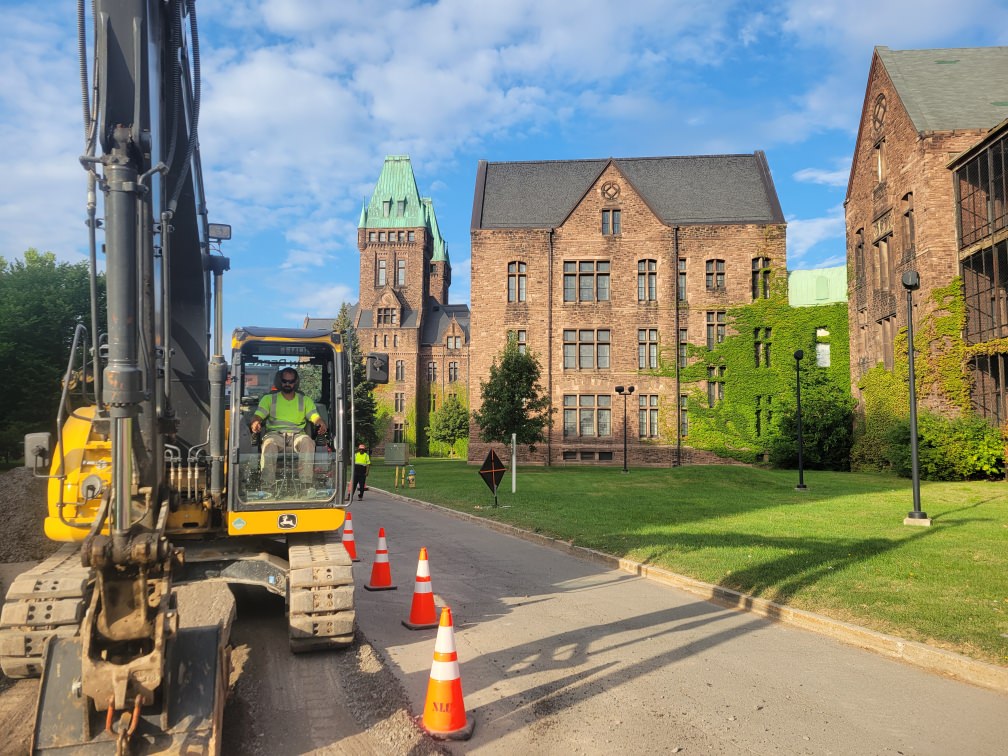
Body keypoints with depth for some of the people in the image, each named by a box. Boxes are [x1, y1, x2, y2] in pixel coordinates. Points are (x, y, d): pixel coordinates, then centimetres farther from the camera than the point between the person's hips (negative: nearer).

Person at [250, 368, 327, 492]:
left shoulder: (305, 400, 20)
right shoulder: (269, 398, 18)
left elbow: (315, 417, 6)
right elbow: (258, 415, 6)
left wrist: (322, 423, -20)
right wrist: (255, 423, -21)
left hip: (297, 434, 1)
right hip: (275, 434, 0)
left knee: (307, 441, -36)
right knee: (269, 444, -37)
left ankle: (306, 483, -41)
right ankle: (267, 486, -42)